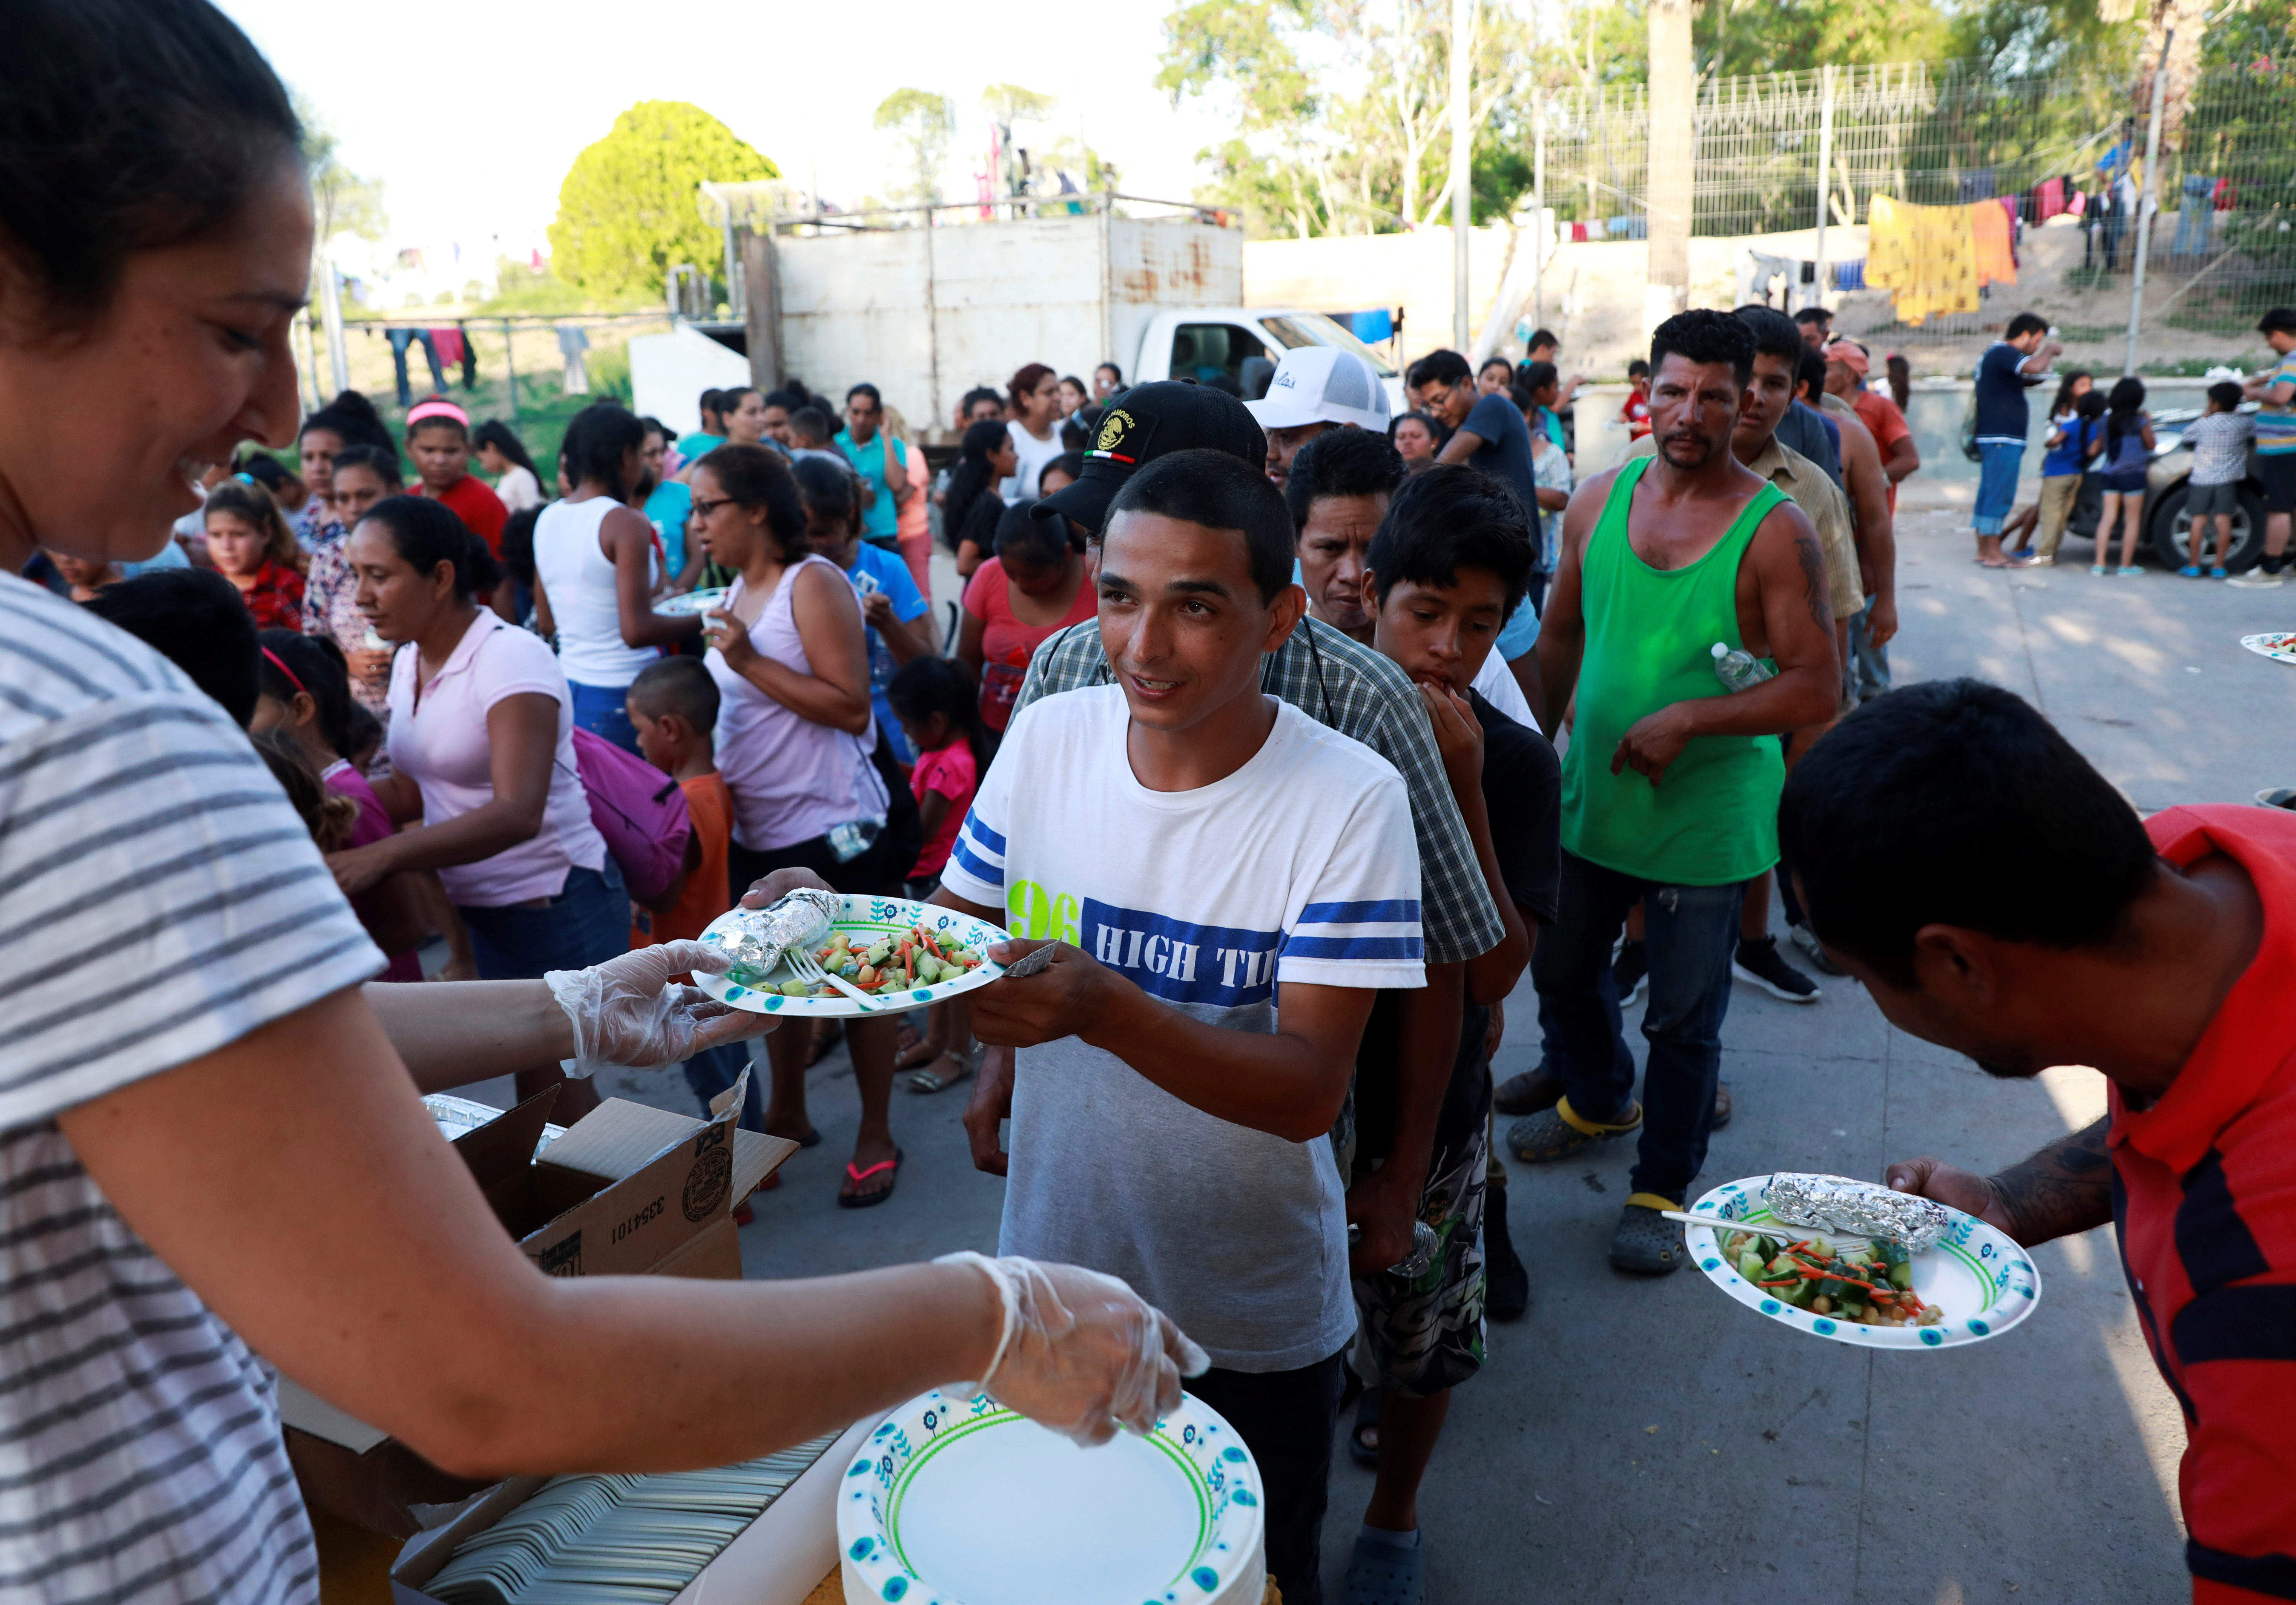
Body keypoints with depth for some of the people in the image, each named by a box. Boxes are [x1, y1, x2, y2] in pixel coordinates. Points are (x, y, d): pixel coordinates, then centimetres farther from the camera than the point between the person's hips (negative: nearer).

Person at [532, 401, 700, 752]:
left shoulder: (547, 520, 8)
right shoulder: (626, 523, -14)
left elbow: (546, 622, 16)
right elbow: (636, 631, -21)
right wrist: (703, 621, -7)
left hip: (568, 684, 7)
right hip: (621, 698, -7)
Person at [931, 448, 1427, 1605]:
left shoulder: (1349, 801, -21)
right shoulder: (1045, 740, -9)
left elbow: (1309, 1089, -25)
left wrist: (1105, 1010, -40)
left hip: (1253, 1331, -3)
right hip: (1052, 1273, 3)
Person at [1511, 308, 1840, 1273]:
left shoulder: (1775, 532, -14)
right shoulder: (1599, 503, 0)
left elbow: (1818, 690, -15)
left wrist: (1689, 718, -24)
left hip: (1708, 821, -5)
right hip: (1591, 798, 5)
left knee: (1684, 1016, 8)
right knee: (1563, 972, 21)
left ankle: (1662, 1187, 29)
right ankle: (1597, 1101, 50)